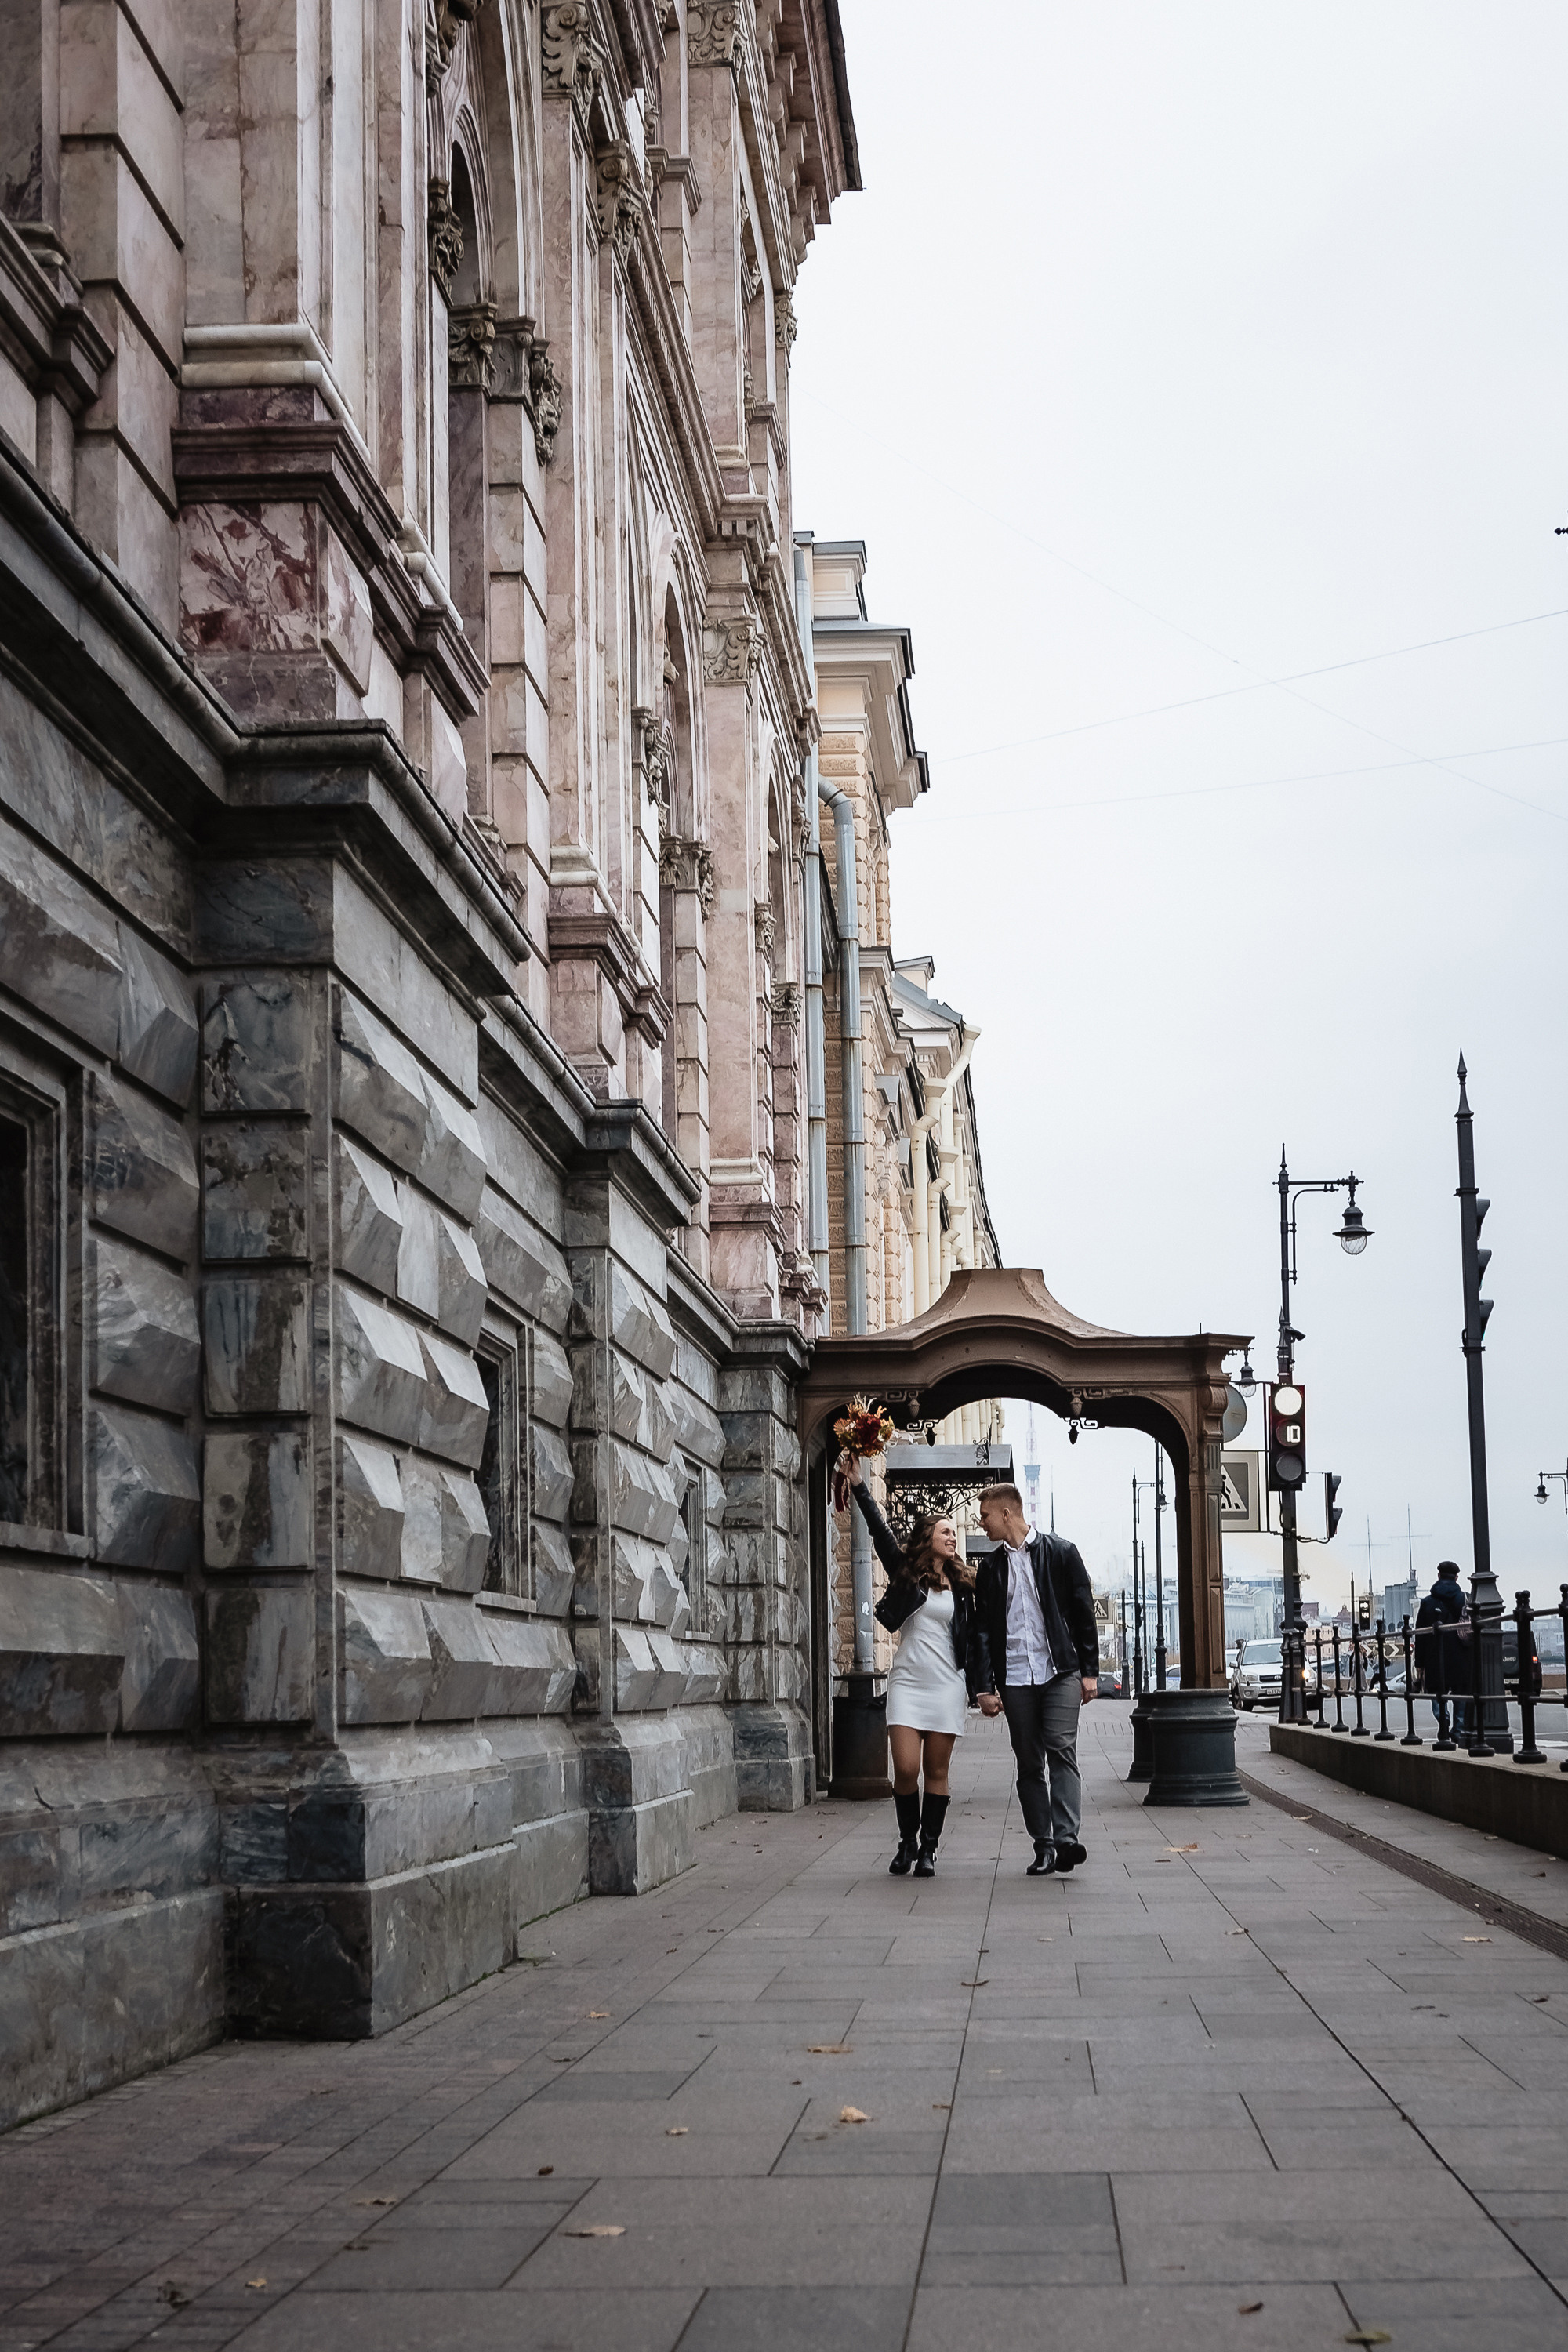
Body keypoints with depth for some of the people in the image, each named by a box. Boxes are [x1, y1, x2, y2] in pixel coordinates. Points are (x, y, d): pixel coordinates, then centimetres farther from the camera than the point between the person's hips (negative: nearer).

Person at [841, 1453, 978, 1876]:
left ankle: (928, 1849, 10)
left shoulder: (961, 1584, 11)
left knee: (936, 1771, 2)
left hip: (948, 1683, 1)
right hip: (907, 1681, -1)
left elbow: (971, 1635, 14)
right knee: (905, 1768, -8)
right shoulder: (905, 1571, 5)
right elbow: (880, 1531, -5)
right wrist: (859, 1485, -13)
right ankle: (907, 1842, 12)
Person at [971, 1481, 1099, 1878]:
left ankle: (1066, 1838, -22)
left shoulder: (1061, 1552, 3)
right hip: (1015, 1677, 4)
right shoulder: (990, 1566, 12)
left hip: (1060, 1671, -3)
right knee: (1029, 1763, 3)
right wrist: (984, 1686, 4)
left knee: (1061, 1750, -16)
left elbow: (1084, 1613, 4)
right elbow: (982, 1629, 11)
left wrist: (1090, 1671, -1)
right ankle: (1043, 1846, 7)